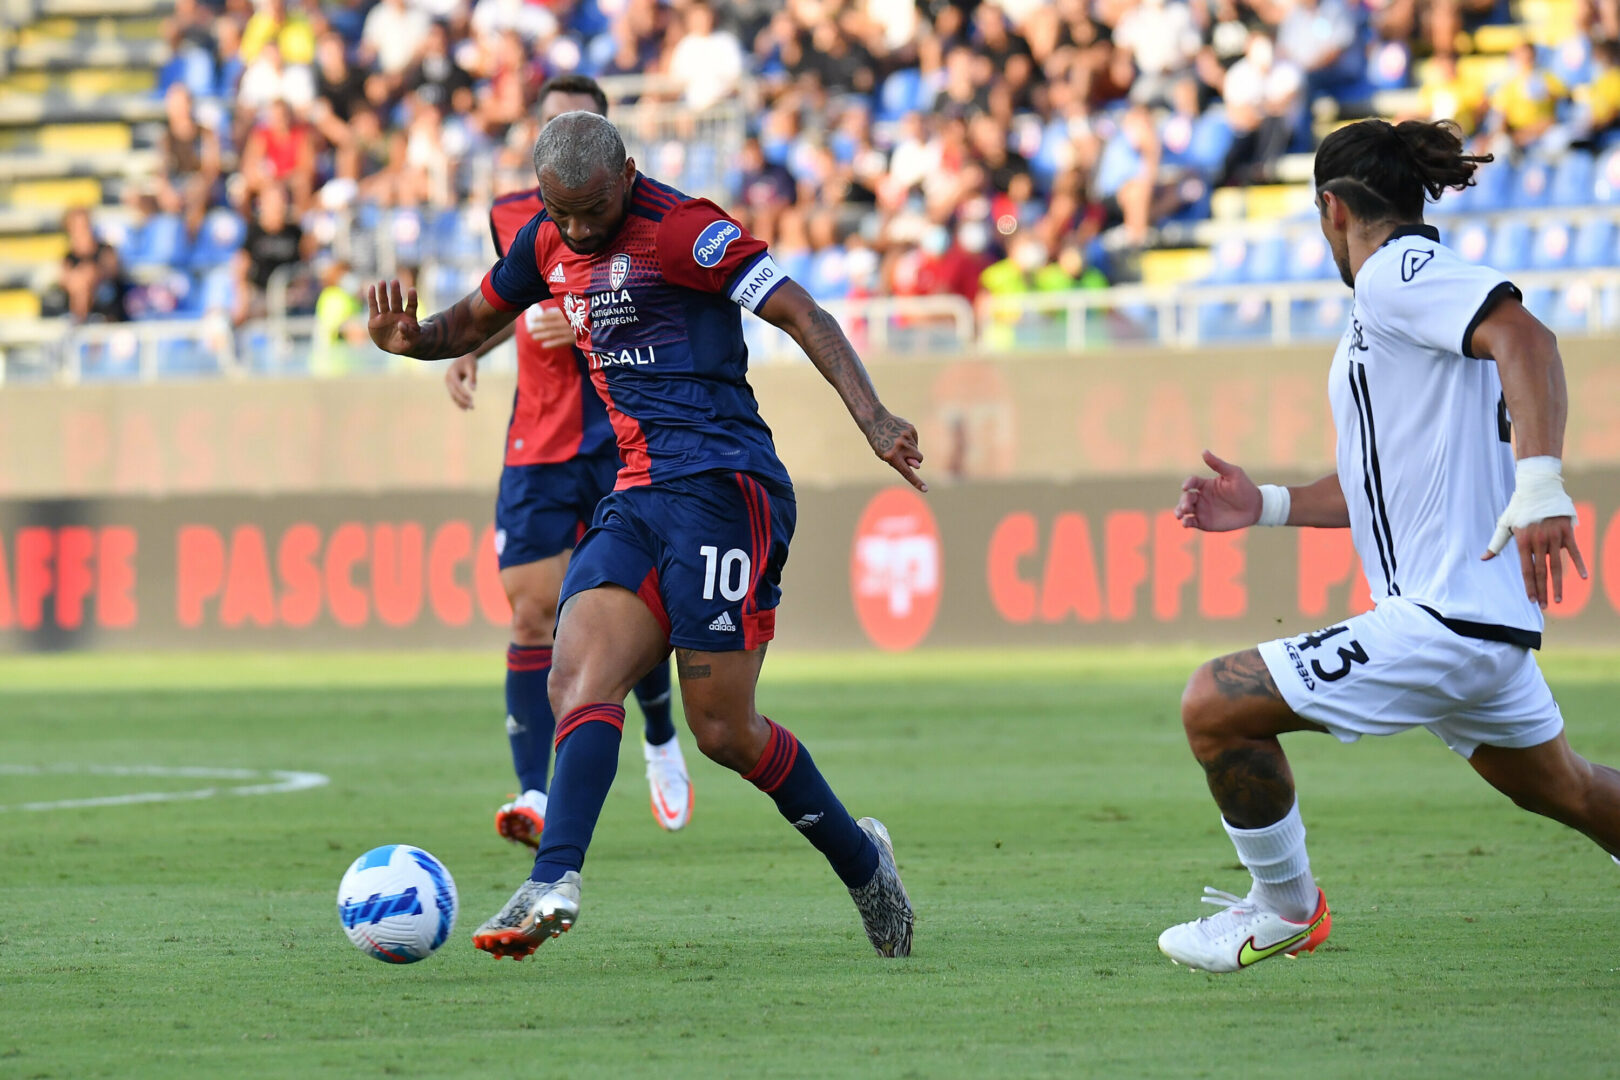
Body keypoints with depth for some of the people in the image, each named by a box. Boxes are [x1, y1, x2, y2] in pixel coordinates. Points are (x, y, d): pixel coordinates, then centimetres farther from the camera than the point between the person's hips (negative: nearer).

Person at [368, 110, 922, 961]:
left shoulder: (679, 229, -9)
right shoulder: (548, 242, 13)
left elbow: (800, 315, -12)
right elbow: (474, 321, 27)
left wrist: (871, 418, -25)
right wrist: (411, 339, 4)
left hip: (721, 484, -7)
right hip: (635, 498, 7)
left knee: (723, 730, -6)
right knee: (575, 683, -14)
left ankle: (862, 864, 14)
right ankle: (552, 883, -28)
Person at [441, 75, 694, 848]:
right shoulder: (511, 217, 9)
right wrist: (471, 347, 11)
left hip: (625, 440, -2)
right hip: (537, 445, 2)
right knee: (533, 611, -10)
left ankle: (662, 746, 29)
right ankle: (534, 795, -14)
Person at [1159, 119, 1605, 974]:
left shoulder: (1399, 271, -11)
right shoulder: (1401, 291, 19)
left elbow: (1525, 337, -29)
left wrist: (1539, 485, -39)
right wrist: (1266, 507, 20)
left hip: (1442, 621, -11)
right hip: (1490, 618, 11)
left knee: (1215, 705, -8)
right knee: (1557, 786, 30)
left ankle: (1284, 909, 8)